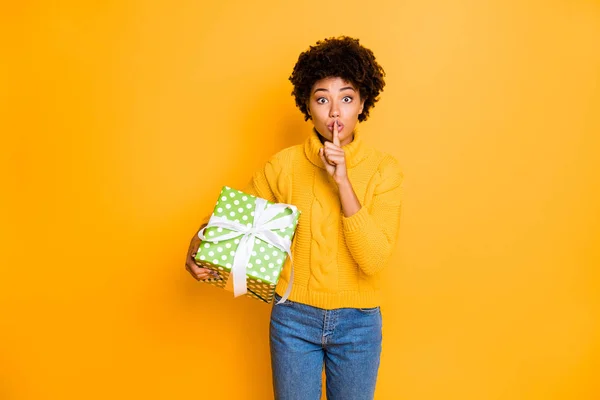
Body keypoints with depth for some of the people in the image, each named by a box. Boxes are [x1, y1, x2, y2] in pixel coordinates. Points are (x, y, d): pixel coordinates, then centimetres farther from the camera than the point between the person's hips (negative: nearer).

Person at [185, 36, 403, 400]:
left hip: (358, 323, 0)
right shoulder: (284, 165, -8)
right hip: (293, 318, 0)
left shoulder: (384, 169, -10)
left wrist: (342, 181, -25)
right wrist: (200, 245, -18)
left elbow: (373, 259, -18)